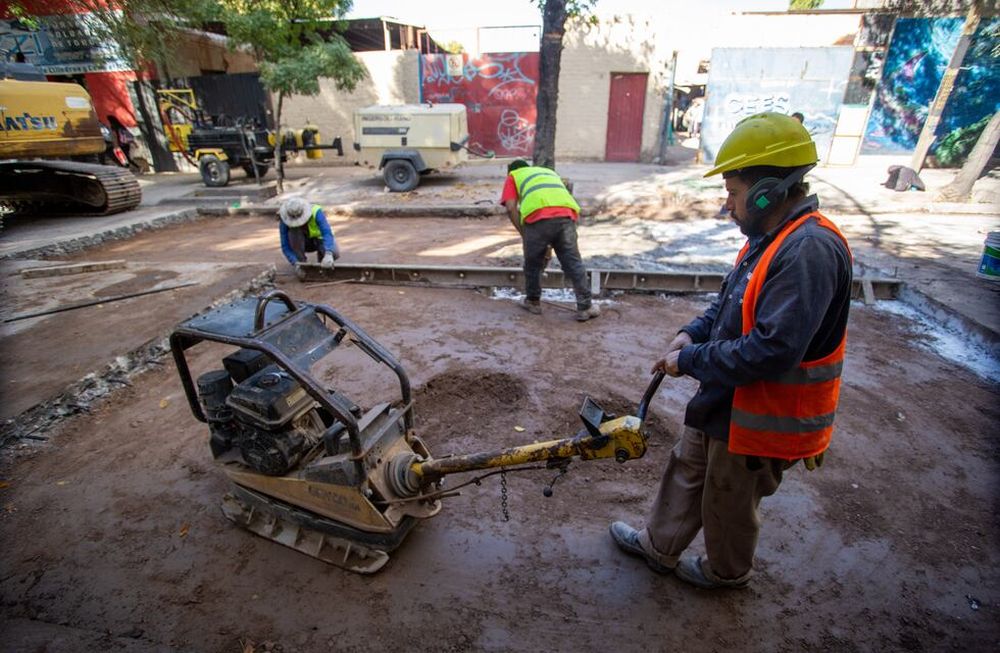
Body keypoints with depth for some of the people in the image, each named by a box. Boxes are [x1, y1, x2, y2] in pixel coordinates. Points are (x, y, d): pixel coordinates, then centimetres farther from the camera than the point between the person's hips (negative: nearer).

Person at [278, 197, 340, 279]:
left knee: (334, 254, -33)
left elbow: (327, 233, -45)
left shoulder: (316, 212, -34)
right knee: (294, 231, -33)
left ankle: (322, 258, 4)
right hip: (304, 242, 1)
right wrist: (296, 264, -41)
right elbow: (285, 246, -25)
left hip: (320, 238, -1)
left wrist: (328, 255, -62)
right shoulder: (284, 221, -27)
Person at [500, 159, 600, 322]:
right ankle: (585, 307, 13)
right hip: (566, 214, 3)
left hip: (538, 216, -3)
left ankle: (533, 302, 32)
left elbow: (511, 208, 11)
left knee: (533, 263, 17)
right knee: (573, 263, 10)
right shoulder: (549, 172, 42)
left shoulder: (513, 177, 29)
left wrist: (523, 235, 17)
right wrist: (551, 244, 41)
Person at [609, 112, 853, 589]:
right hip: (723, 400, 9)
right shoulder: (771, 238, 3)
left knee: (729, 501, 17)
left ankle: (727, 571, 47)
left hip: (760, 419, -9)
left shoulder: (811, 250, -29)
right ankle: (659, 546, 47)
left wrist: (689, 361, -24)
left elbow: (772, 350, -35)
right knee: (687, 472, 24)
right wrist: (694, 333, -2)